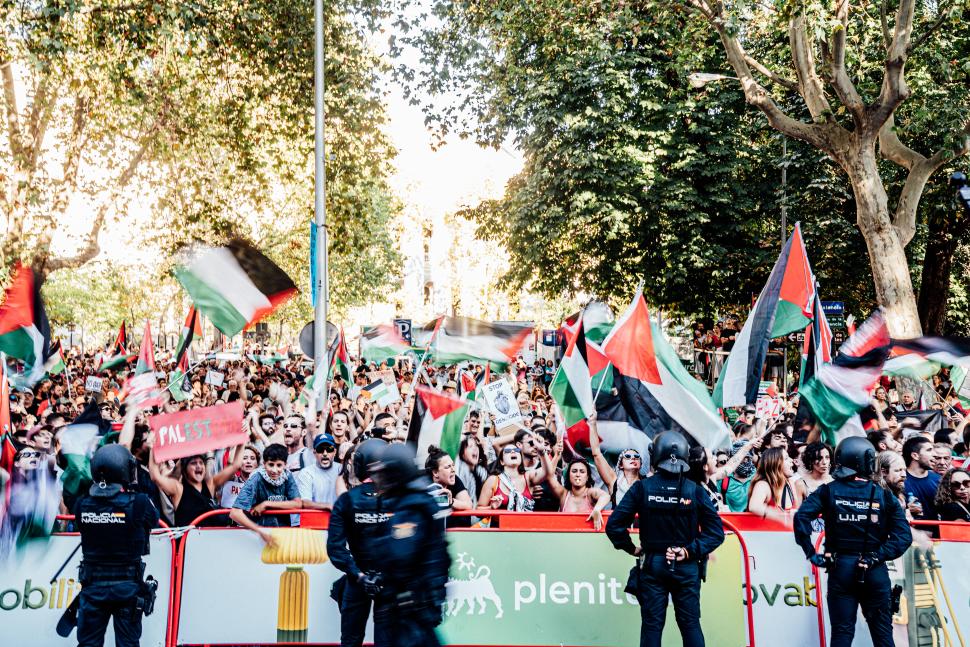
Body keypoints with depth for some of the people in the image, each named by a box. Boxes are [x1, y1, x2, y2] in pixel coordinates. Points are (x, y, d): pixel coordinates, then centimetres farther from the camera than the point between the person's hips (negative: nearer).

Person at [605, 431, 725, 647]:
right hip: (687, 567, 0)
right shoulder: (695, 491, -6)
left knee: (651, 625, 5)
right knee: (690, 624, 8)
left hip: (652, 564, 0)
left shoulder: (642, 488, -8)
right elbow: (716, 531, -10)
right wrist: (691, 551, -8)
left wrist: (631, 548, 1)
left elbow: (614, 525, -11)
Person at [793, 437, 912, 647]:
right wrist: (880, 556, -6)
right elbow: (903, 535, -10)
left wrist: (811, 554, -8)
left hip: (841, 567, 0)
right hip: (875, 572, 0)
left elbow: (801, 517, -15)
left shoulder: (829, 491, -1)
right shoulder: (884, 496, 0)